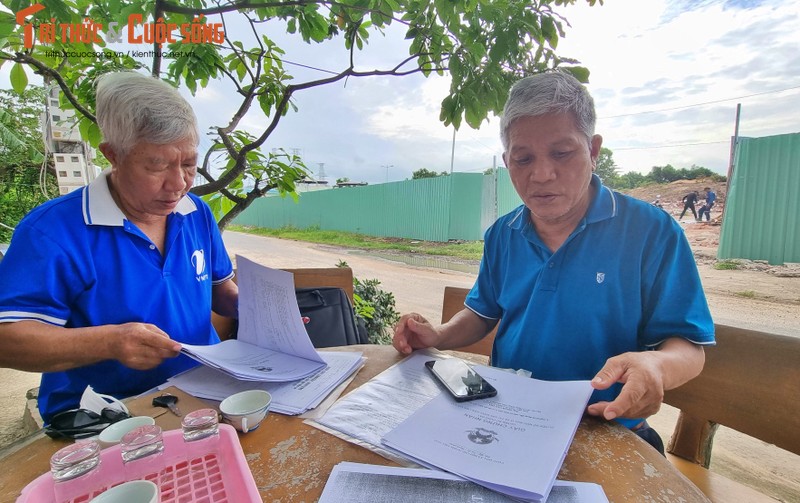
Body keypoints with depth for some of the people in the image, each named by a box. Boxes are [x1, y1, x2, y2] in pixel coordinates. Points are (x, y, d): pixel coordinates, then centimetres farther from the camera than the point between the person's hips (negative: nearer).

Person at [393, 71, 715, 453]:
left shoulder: (651, 232, -9)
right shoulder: (501, 236, 4)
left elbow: (689, 349, -6)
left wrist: (655, 365, -29)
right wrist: (439, 336, -5)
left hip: (605, 435, -2)